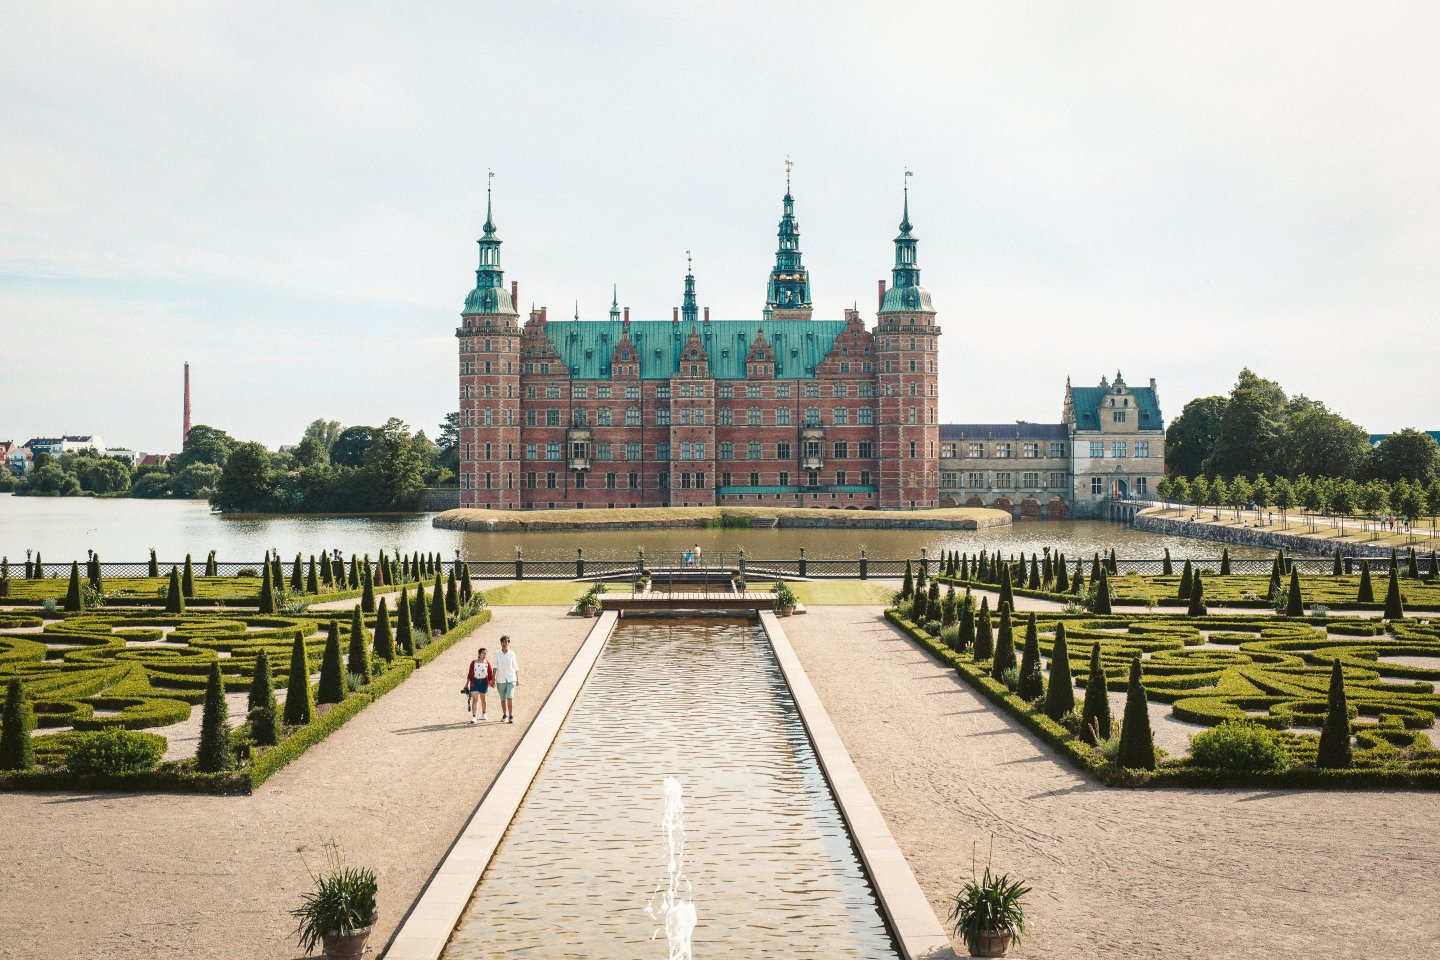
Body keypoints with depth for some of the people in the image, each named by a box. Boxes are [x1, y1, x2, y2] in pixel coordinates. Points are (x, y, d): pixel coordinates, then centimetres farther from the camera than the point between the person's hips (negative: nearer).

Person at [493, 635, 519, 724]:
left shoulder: (512, 654, 1)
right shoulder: (497, 654, 1)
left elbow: (516, 668, 6)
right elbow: (495, 667, -2)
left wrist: (517, 679, 6)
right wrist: (493, 679, -9)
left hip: (511, 679, -1)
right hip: (501, 680, 1)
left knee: (510, 698, -14)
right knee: (503, 699, 11)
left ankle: (511, 716, -11)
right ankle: (504, 715, 27)